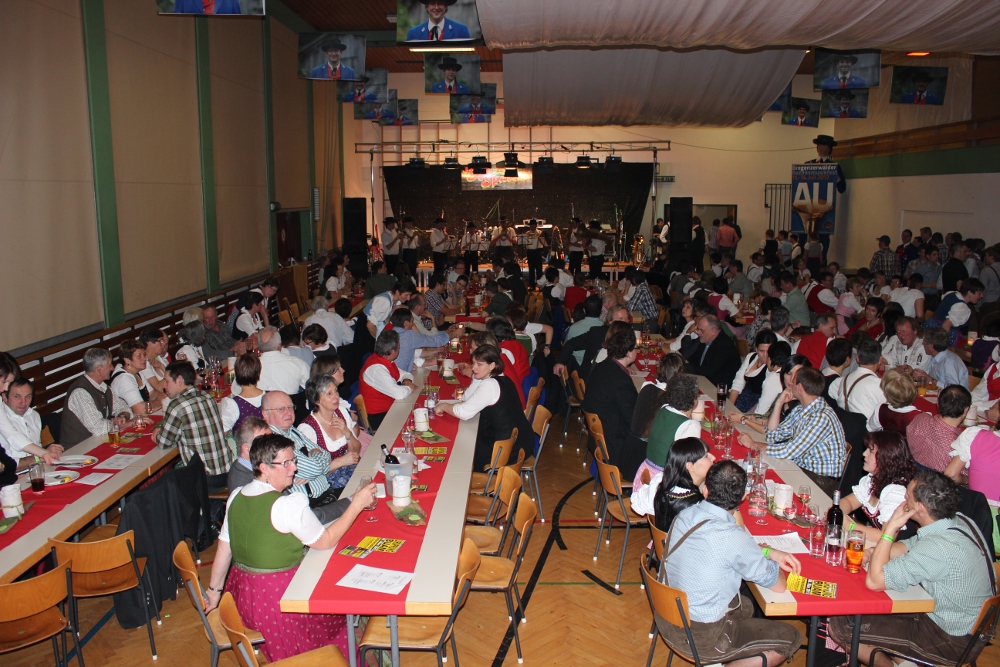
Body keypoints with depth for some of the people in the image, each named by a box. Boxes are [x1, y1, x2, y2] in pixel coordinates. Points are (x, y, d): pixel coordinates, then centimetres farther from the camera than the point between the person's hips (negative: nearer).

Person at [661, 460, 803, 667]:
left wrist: (769, 552, 6)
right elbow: (778, 585, -11)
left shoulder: (685, 515, -6)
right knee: (791, 638, 10)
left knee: (745, 606, 31)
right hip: (702, 637, -7)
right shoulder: (732, 537, -28)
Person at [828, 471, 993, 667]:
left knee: (840, 625, -10)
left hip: (953, 641, -9)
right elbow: (908, 547, 10)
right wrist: (874, 553, -9)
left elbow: (874, 581, -29)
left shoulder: (940, 547, -34)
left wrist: (890, 529, -23)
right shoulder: (959, 520, -5)